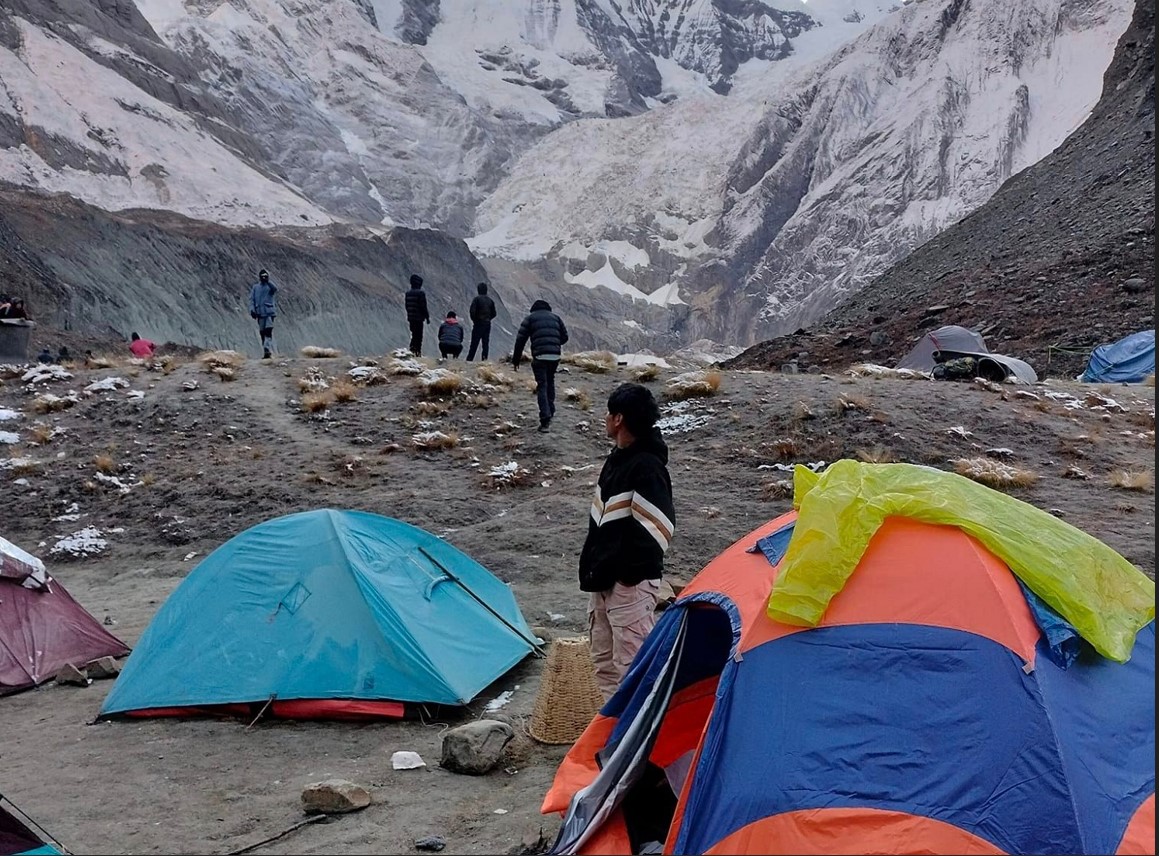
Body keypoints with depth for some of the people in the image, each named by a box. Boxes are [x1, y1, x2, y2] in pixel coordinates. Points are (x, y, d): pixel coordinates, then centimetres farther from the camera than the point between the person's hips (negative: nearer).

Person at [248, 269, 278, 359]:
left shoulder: (270, 286, 6)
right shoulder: (255, 287, 11)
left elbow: (275, 289, -18)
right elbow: (251, 299, 8)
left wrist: (268, 282, -18)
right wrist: (252, 309, -4)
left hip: (269, 312, -3)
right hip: (260, 313, 3)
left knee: (268, 331, -16)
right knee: (262, 332, 6)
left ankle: (268, 350, -25)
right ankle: (266, 352, 14)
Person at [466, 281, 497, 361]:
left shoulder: (477, 299, -9)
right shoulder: (490, 300, 7)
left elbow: (472, 311, -15)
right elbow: (493, 313, 9)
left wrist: (474, 320, 0)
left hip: (478, 324, -5)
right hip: (487, 324, 5)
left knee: (474, 343, -3)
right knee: (485, 343, 8)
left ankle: (469, 360, -3)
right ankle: (484, 359, 5)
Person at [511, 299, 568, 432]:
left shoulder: (530, 318, 10)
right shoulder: (556, 317, 19)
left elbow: (520, 339, 4)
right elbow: (565, 337, 16)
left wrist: (516, 360, 8)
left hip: (539, 356, -3)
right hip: (555, 356, 3)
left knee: (542, 385, -4)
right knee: (550, 382, 23)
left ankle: (545, 419, -16)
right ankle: (550, 412, 27)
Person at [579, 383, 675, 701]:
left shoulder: (647, 467, -18)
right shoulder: (617, 459, 13)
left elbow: (655, 528, -22)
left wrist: (625, 572, -19)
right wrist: (593, 568, 17)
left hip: (630, 583, -10)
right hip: (603, 579, 10)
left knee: (631, 664, -7)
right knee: (604, 660, 19)